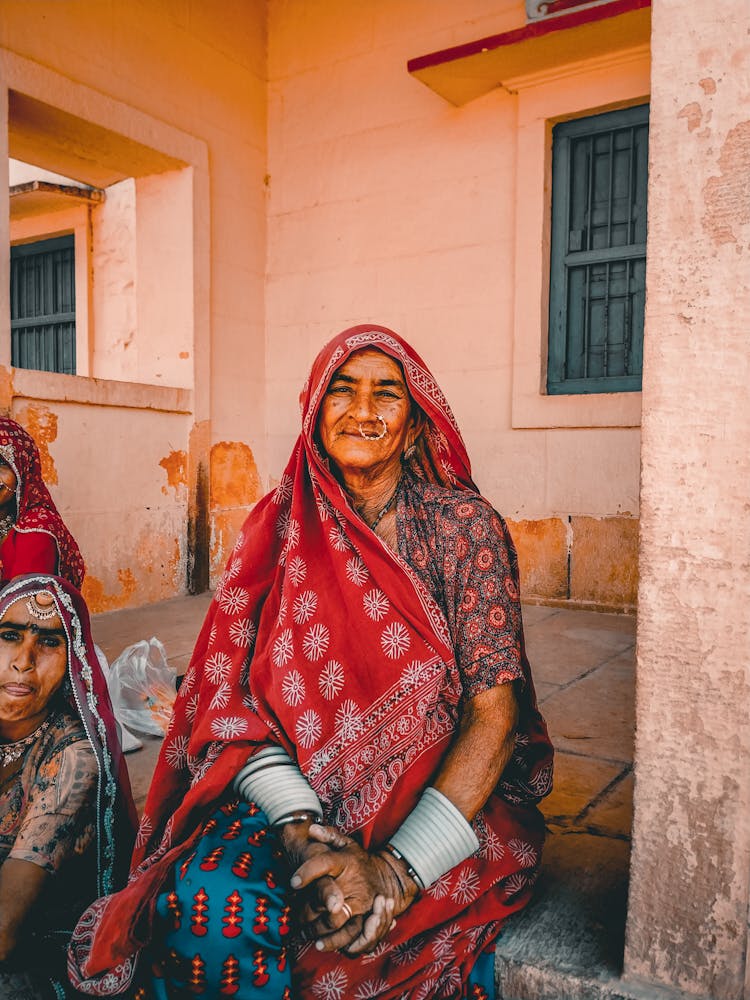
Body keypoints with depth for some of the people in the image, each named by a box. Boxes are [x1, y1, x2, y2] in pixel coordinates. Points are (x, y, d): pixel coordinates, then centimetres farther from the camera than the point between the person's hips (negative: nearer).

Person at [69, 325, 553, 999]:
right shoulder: (279, 526, 2)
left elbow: (494, 708, -10)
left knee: (359, 940, -28)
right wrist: (299, 827, -17)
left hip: (445, 793, -1)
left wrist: (401, 867, -20)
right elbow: (233, 692, -2)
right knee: (208, 900, -26)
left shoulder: (465, 524, -5)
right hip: (300, 787, 2)